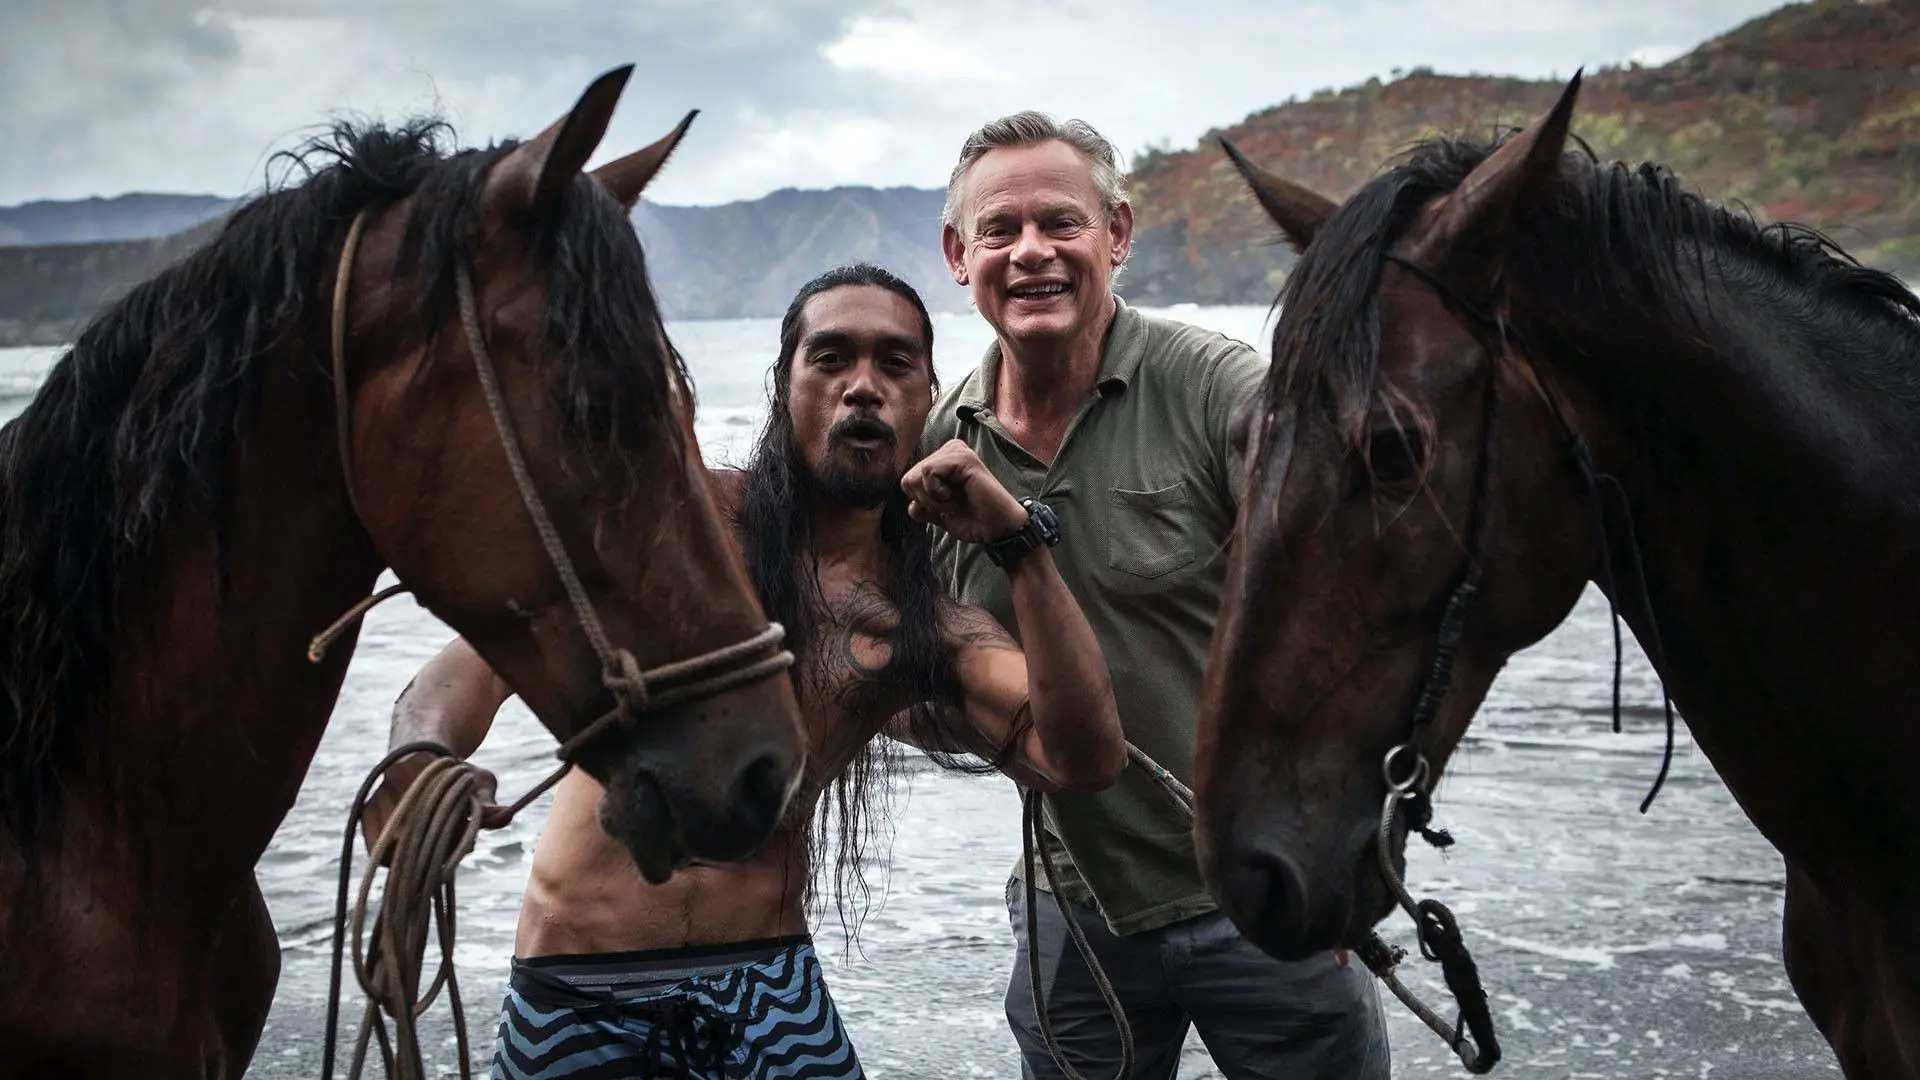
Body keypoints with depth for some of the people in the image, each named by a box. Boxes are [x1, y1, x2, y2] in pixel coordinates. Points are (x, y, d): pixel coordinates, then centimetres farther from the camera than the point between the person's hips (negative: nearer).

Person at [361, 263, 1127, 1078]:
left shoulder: (925, 629, 3)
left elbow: (1087, 760, -9)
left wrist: (1018, 548, -17)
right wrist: (424, 754, -36)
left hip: (770, 985, 2)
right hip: (578, 982, -1)